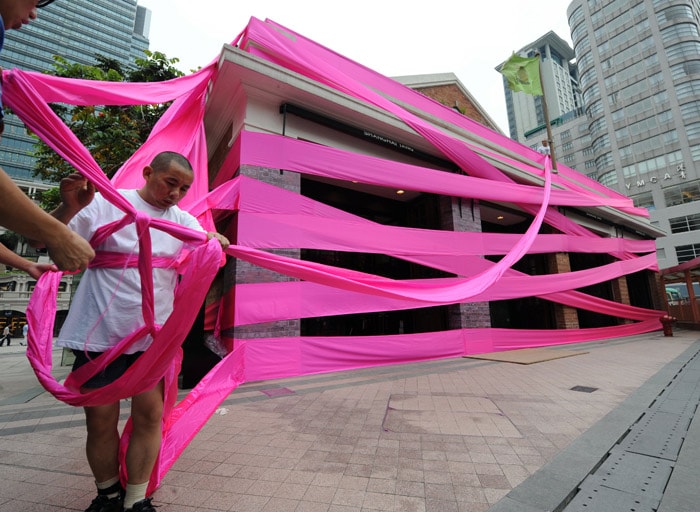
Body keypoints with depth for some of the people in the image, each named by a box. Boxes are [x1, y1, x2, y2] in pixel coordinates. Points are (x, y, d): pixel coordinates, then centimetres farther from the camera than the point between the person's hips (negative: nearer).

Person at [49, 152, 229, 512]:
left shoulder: (182, 220, 7)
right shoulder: (106, 204, -3)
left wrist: (217, 241, -22)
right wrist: (68, 208, -26)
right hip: (99, 332, -2)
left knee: (149, 414, 3)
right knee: (100, 418, 9)